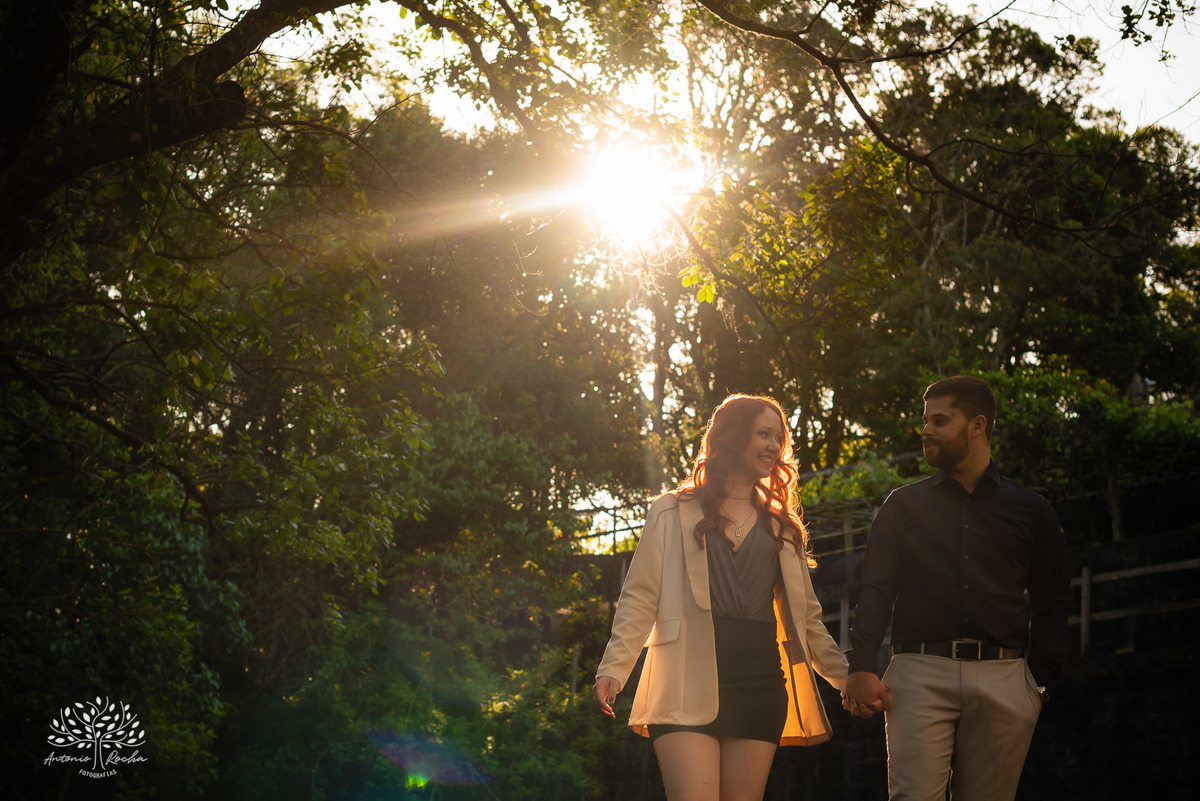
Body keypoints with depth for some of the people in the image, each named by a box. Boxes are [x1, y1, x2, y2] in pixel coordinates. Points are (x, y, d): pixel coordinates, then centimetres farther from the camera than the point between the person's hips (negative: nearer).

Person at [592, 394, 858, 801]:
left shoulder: (782, 527, 22)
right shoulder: (673, 512, 11)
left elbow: (806, 616, 23)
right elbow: (640, 598, 4)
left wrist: (849, 678, 17)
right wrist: (613, 669, -9)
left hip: (759, 678, 4)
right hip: (689, 679, -3)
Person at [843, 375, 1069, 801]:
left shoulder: (1030, 510, 16)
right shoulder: (904, 505, 16)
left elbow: (1051, 604, 15)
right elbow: (875, 590, 7)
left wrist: (1039, 677, 3)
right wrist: (861, 667, -6)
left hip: (1003, 680, 1)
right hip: (920, 673, 0)